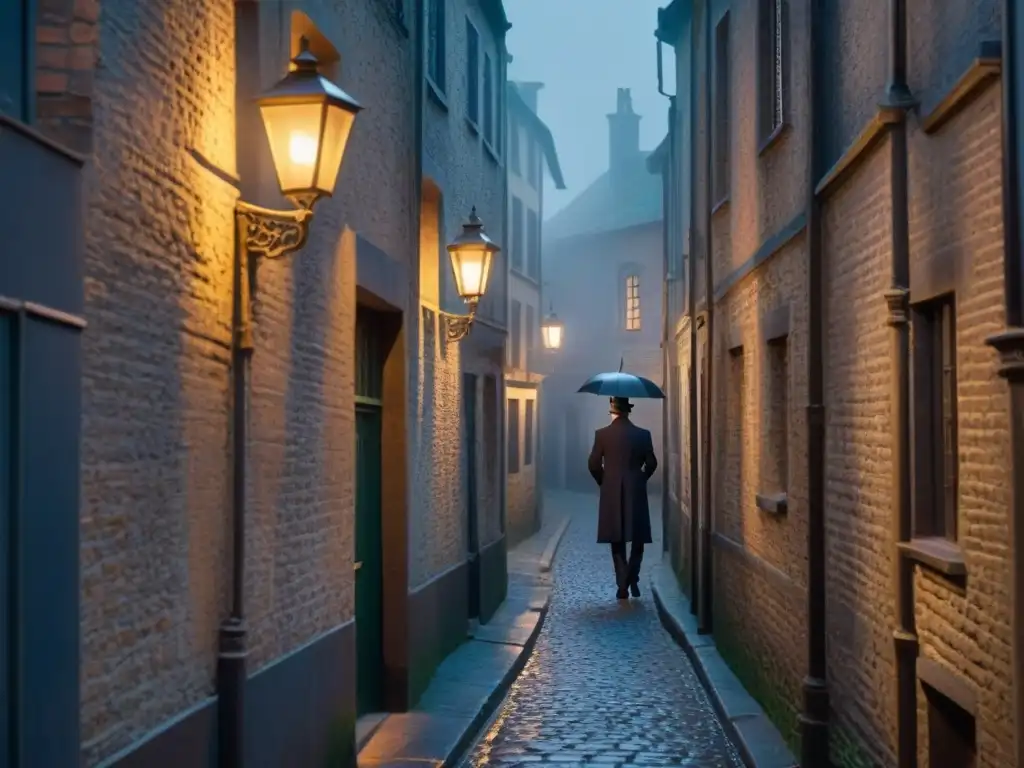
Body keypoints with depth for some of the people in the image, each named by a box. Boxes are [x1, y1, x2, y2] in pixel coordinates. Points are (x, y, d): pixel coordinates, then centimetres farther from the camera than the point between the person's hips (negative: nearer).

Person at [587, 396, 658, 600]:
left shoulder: (602, 434, -6)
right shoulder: (643, 434, -3)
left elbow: (593, 464, -6)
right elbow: (651, 463, 0)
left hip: (611, 494, 0)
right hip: (636, 493, 0)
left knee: (618, 541, 7)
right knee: (638, 538, 13)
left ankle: (622, 585, 3)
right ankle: (632, 579, -1)